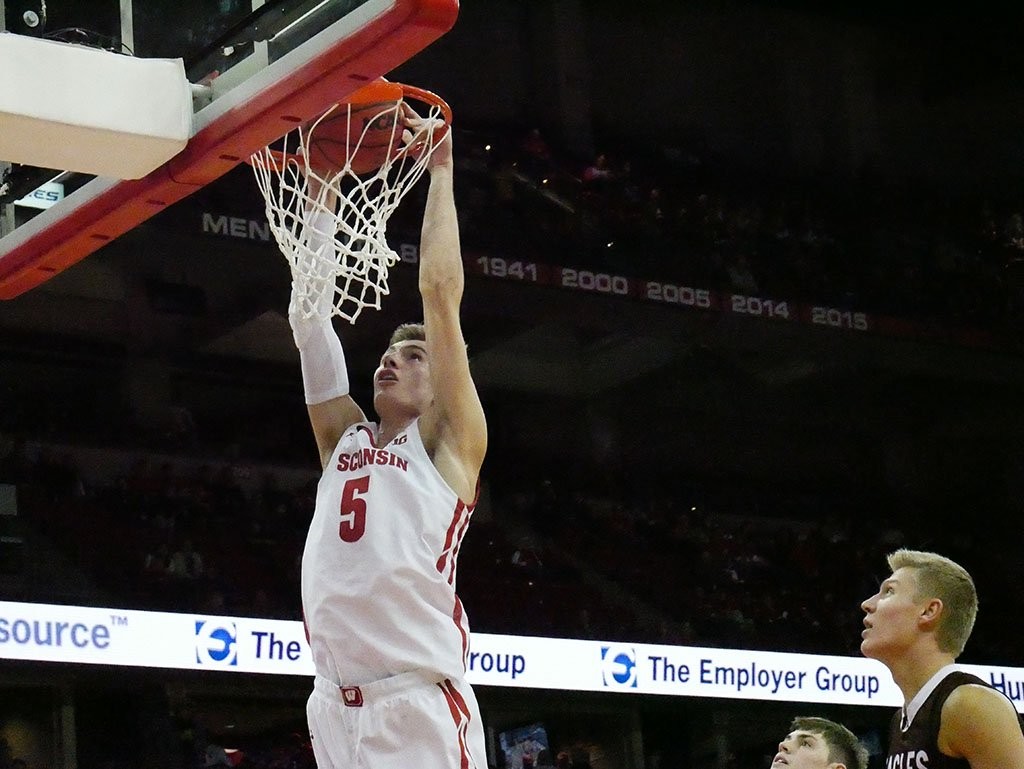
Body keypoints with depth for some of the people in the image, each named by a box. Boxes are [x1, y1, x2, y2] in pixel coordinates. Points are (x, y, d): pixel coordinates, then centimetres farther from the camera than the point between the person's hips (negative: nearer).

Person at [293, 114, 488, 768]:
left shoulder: (451, 441, 8)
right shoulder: (343, 438, 21)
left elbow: (442, 293, 1)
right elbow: (310, 310, 18)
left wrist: (440, 173, 5)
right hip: (335, 706, 5)